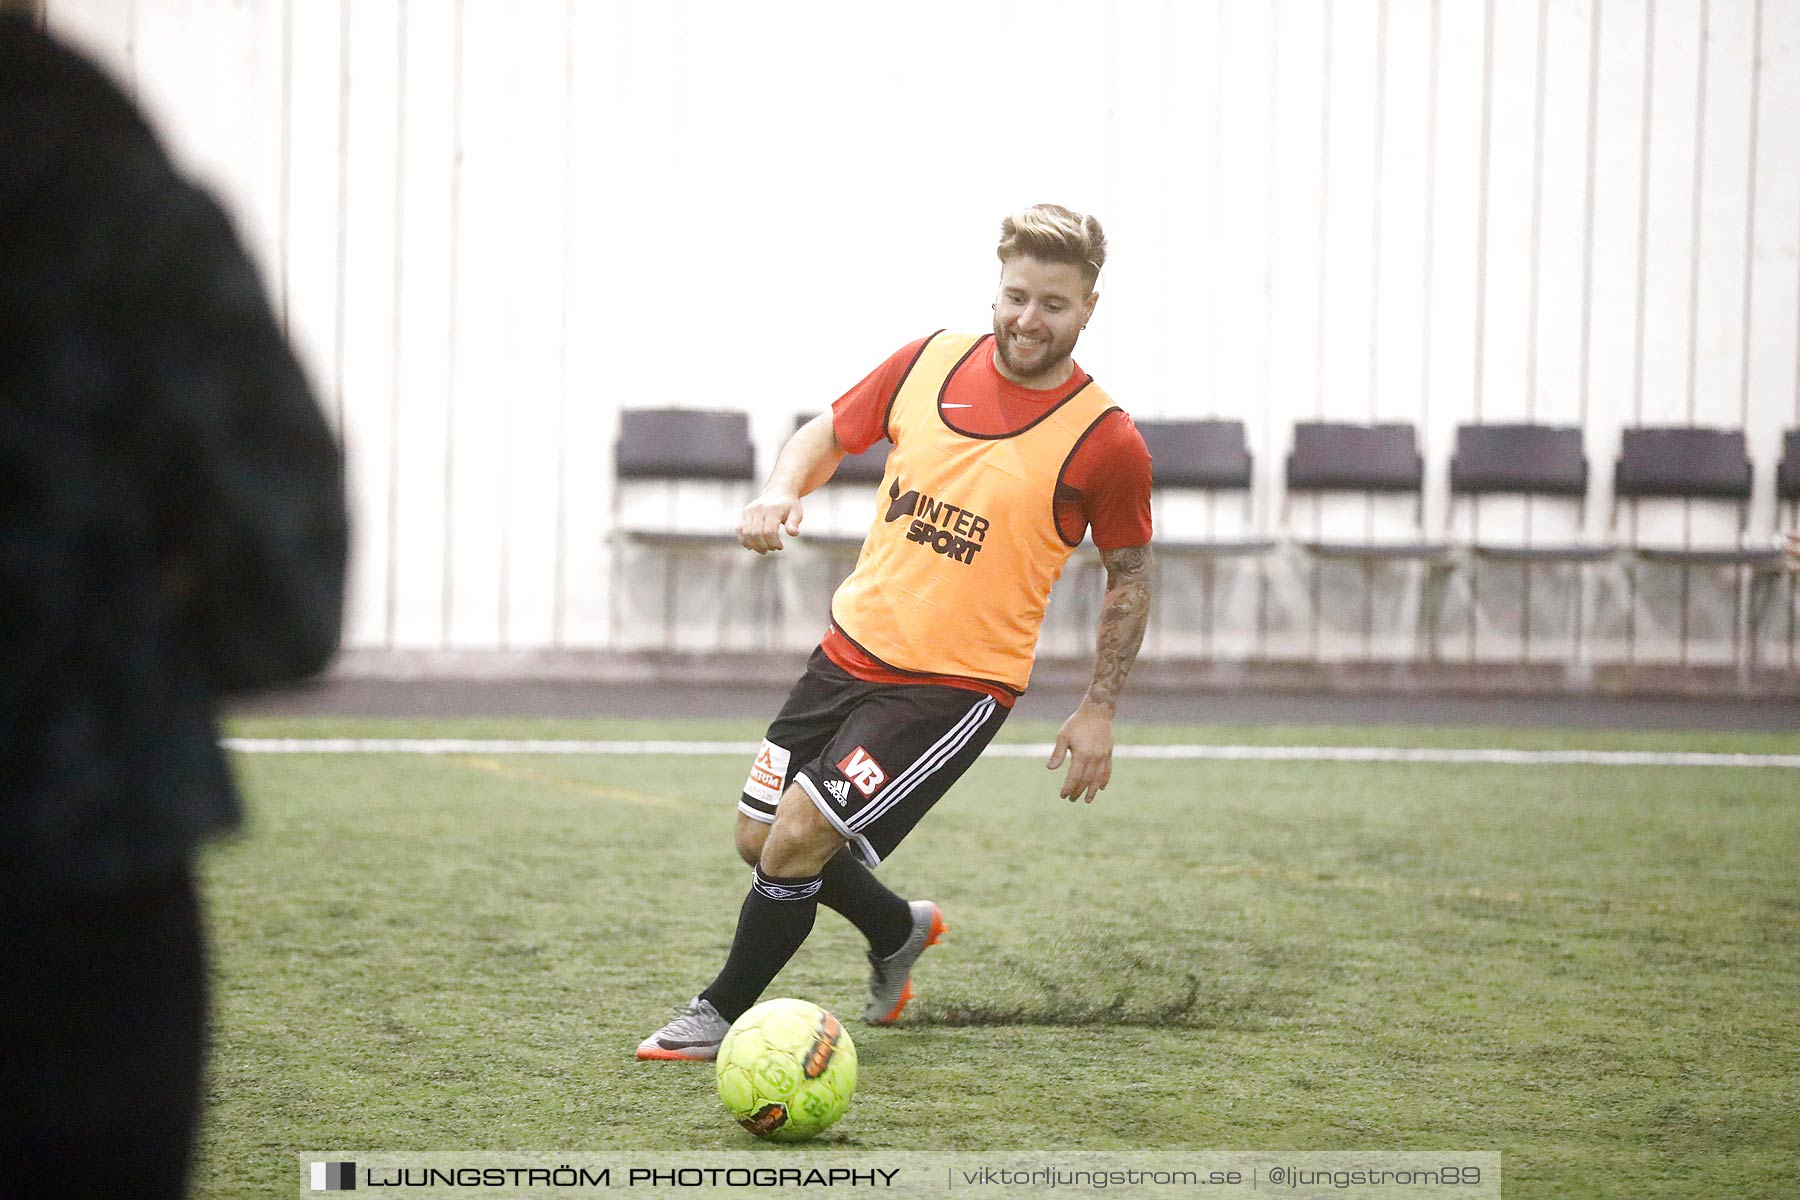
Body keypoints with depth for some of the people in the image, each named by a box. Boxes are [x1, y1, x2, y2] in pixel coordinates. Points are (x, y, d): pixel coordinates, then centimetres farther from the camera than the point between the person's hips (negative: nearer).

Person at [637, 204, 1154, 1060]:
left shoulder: (1104, 441, -12)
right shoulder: (930, 363, -1)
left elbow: (1128, 575, 0)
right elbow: (829, 432, 13)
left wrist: (1099, 712, -2)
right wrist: (784, 489, -8)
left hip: (957, 684, -6)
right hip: (850, 651, 6)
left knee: (799, 836, -14)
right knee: (761, 838, 12)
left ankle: (720, 1016, 7)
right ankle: (899, 932, 39)